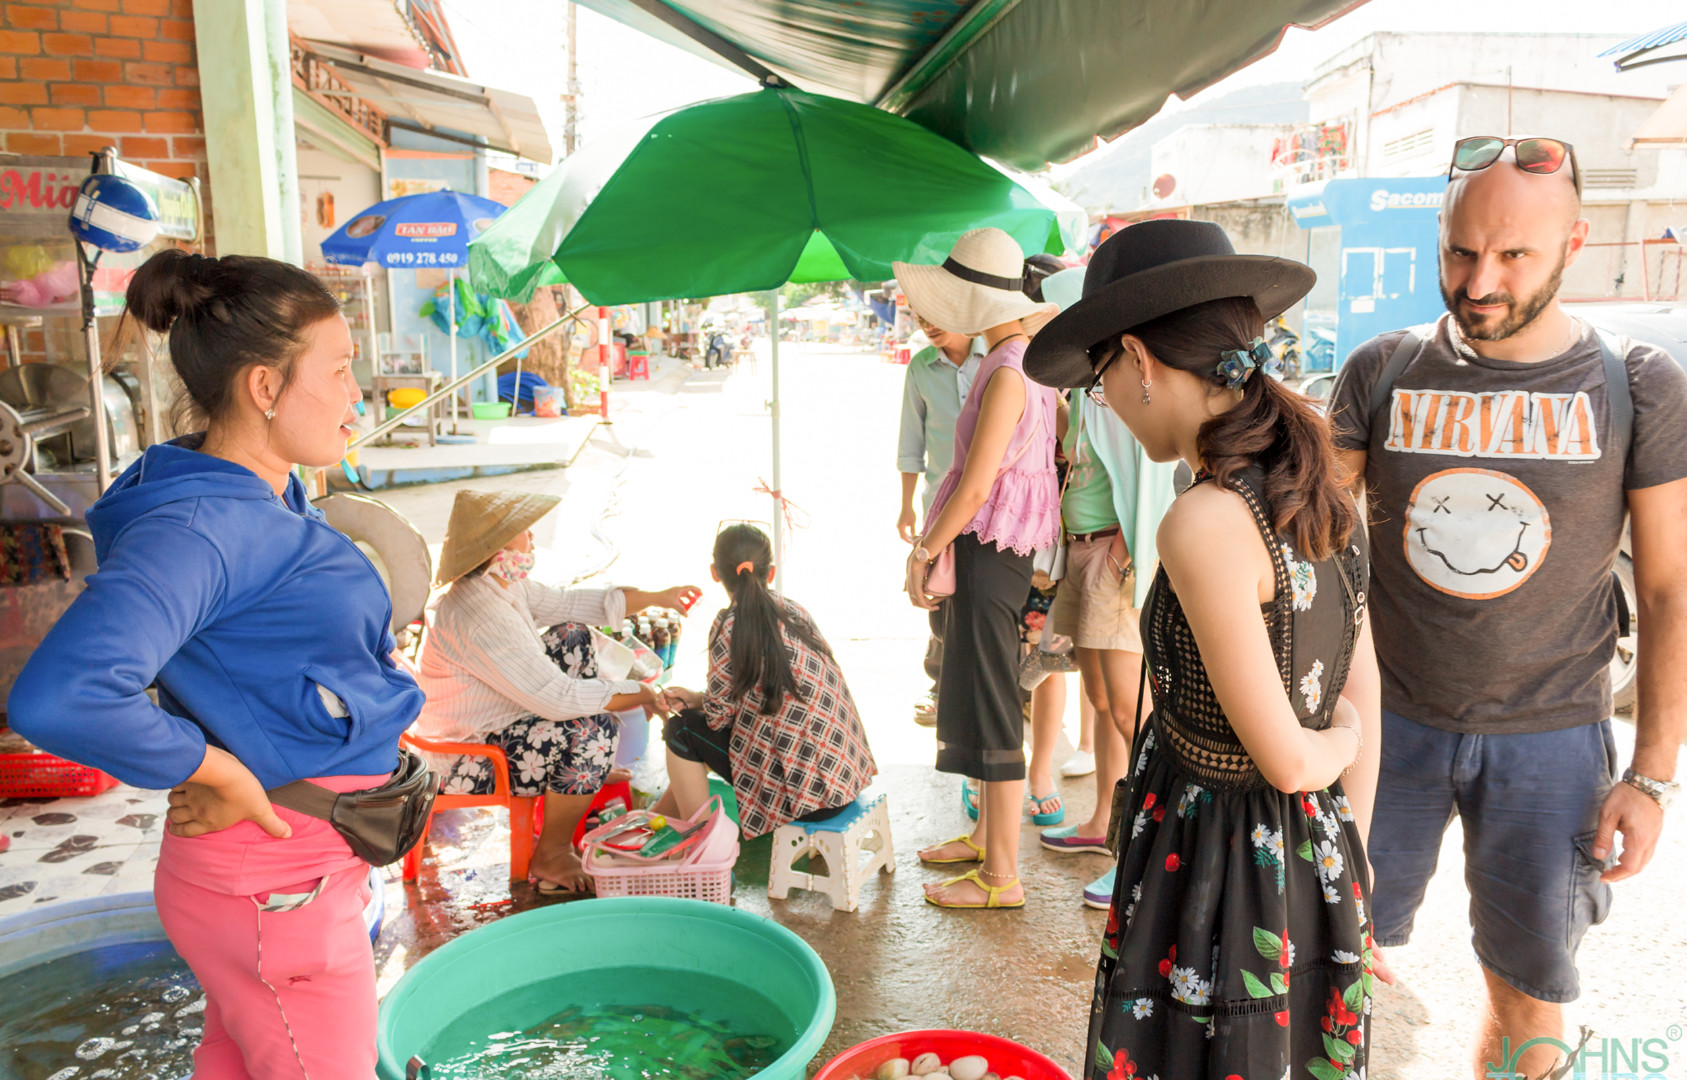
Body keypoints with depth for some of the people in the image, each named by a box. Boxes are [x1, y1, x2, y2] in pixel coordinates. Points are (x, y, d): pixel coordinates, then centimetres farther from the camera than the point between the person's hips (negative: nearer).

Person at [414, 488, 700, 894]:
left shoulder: (503, 583, -2)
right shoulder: (479, 617, -32)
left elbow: (567, 604, 12)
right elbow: (556, 697, -32)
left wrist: (657, 598, 12)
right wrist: (640, 694, -22)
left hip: (494, 720, 11)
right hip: (469, 762, -11)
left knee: (572, 635, 14)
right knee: (595, 729, -27)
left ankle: (594, 775, 20)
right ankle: (550, 858, -8)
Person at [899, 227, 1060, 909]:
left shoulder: (1006, 373, -18)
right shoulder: (1026, 358, 12)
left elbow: (977, 482, -21)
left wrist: (924, 554, -12)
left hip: (990, 547, -10)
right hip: (992, 546, 10)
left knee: (990, 706, -4)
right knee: (979, 694, 19)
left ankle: (1002, 877, 6)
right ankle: (986, 836, 35)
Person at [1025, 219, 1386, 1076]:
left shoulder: (1205, 524, -27)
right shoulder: (1320, 495, -1)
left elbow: (1285, 759, -21)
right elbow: (1362, 698, 7)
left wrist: (1336, 742, 2)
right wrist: (1346, 866, 16)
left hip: (1213, 868, -8)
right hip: (1315, 864, 8)